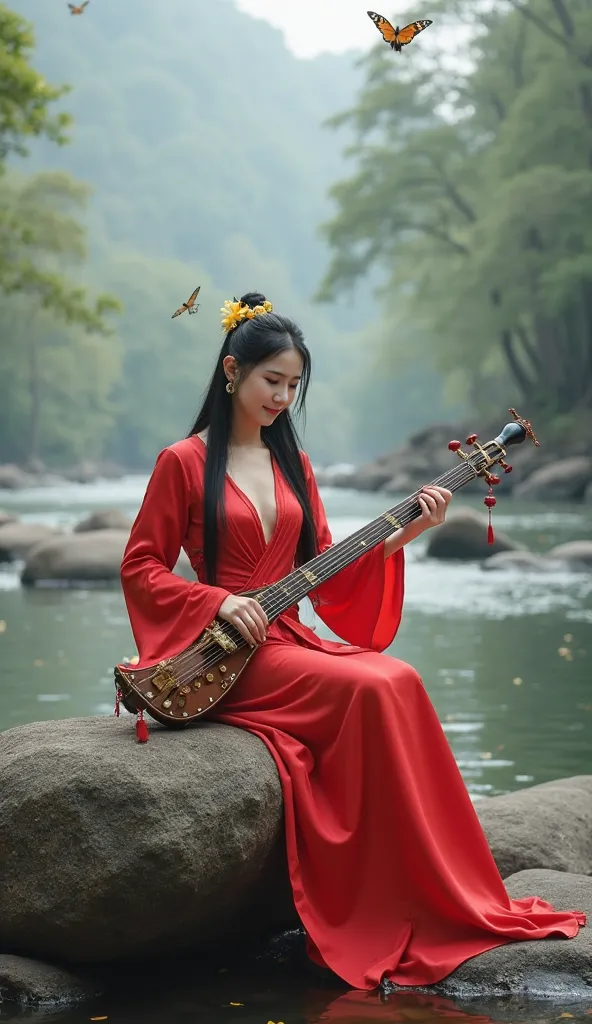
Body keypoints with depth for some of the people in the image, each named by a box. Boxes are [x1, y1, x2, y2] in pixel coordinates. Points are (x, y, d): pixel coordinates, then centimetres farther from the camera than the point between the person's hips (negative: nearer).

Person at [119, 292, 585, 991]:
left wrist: (401, 536, 1)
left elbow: (323, 572, 14)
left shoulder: (292, 464, 17)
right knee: (372, 687, -28)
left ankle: (424, 905, -20)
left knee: (399, 682, -23)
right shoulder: (184, 463, -1)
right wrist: (218, 602, -14)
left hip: (287, 639, 6)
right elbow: (140, 567, -2)